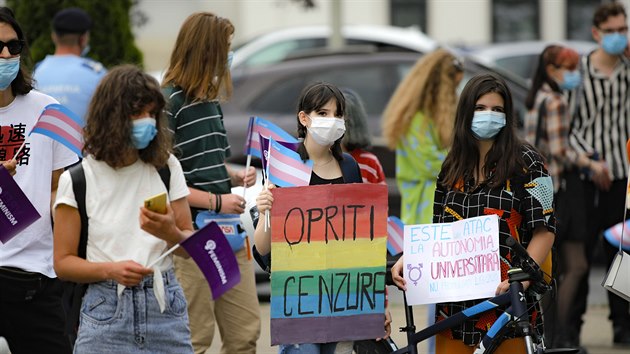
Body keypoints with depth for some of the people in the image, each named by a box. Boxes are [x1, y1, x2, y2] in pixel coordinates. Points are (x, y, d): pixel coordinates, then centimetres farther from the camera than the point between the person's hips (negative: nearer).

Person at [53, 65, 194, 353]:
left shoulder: (166, 167, 7)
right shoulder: (77, 179, -2)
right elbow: (63, 262, -1)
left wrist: (170, 233, -13)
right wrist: (111, 270, -18)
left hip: (165, 305, 2)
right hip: (106, 310, -2)